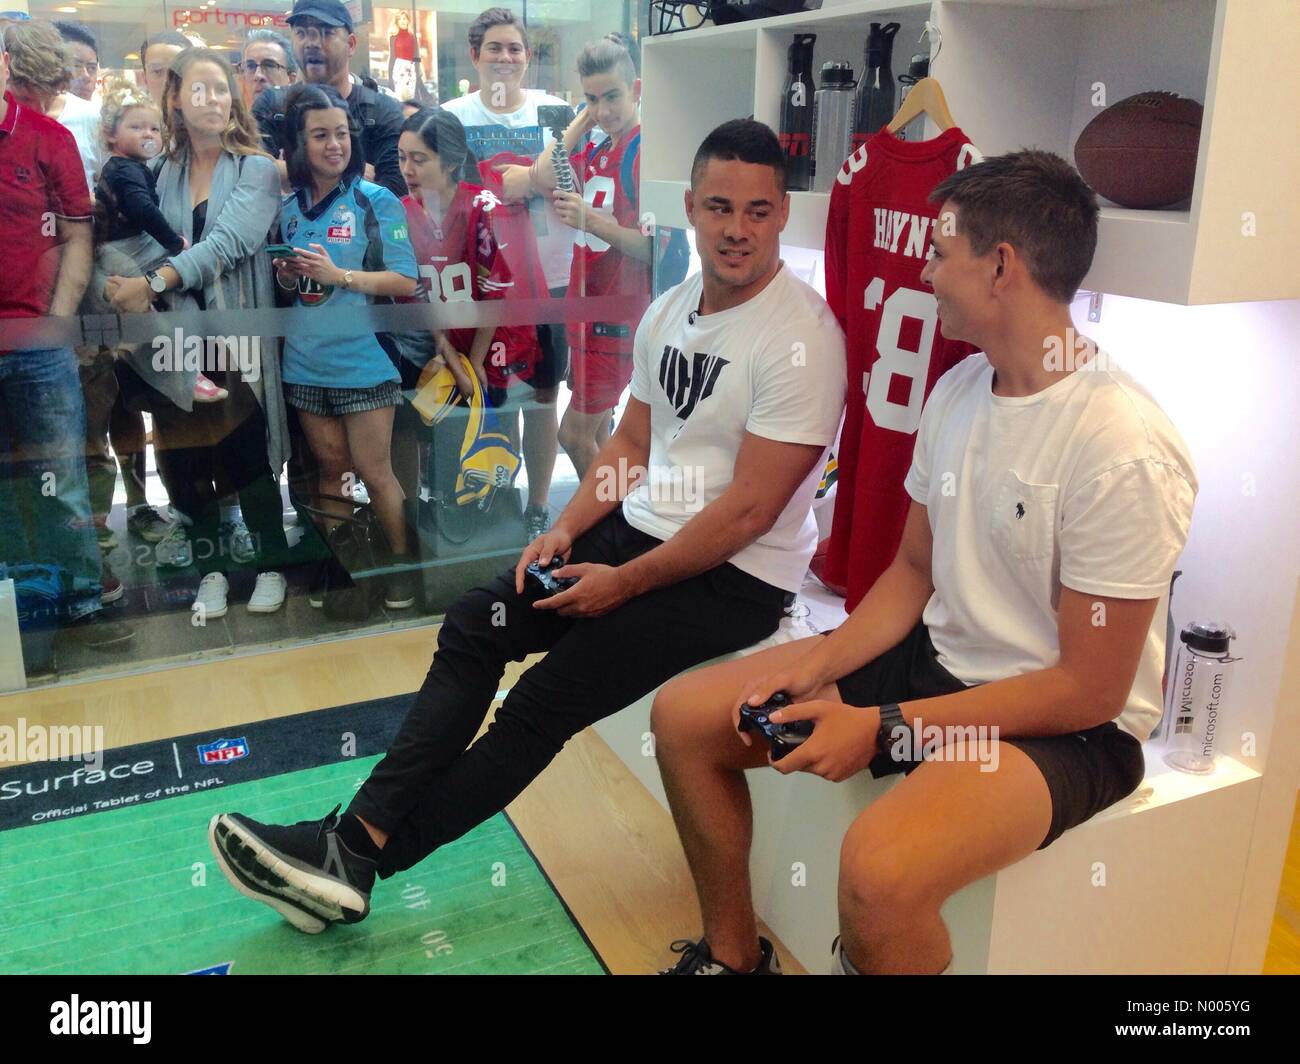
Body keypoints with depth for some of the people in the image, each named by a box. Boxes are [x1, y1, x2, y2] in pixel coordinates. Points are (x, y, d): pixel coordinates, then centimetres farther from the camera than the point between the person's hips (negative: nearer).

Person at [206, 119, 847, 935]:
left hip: (736, 575, -7)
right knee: (473, 628, -5)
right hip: (640, 528, 8)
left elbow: (750, 509, -20)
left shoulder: (801, 336, -18)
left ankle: (356, 862, -3)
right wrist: (565, 532, -1)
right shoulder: (670, 311, 7)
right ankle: (356, 838, -5)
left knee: (548, 699, -14)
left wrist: (624, 583, -15)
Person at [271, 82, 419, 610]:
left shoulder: (377, 200, -6)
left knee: (374, 472, 0)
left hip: (363, 361, -4)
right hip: (306, 362, 5)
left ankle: (402, 559, 17)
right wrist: (286, 277, -3)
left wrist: (339, 275, -22)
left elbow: (407, 282, -12)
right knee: (331, 467, 14)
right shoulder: (290, 208, 9)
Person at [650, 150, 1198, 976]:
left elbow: (1090, 690, -20)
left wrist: (882, 726, -20)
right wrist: (822, 661, -6)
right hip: (940, 658, 8)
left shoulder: (1123, 449, -24)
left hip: (1067, 722, -7)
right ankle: (734, 955, 20)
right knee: (683, 715, 3)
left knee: (879, 868, -36)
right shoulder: (958, 388, 1)